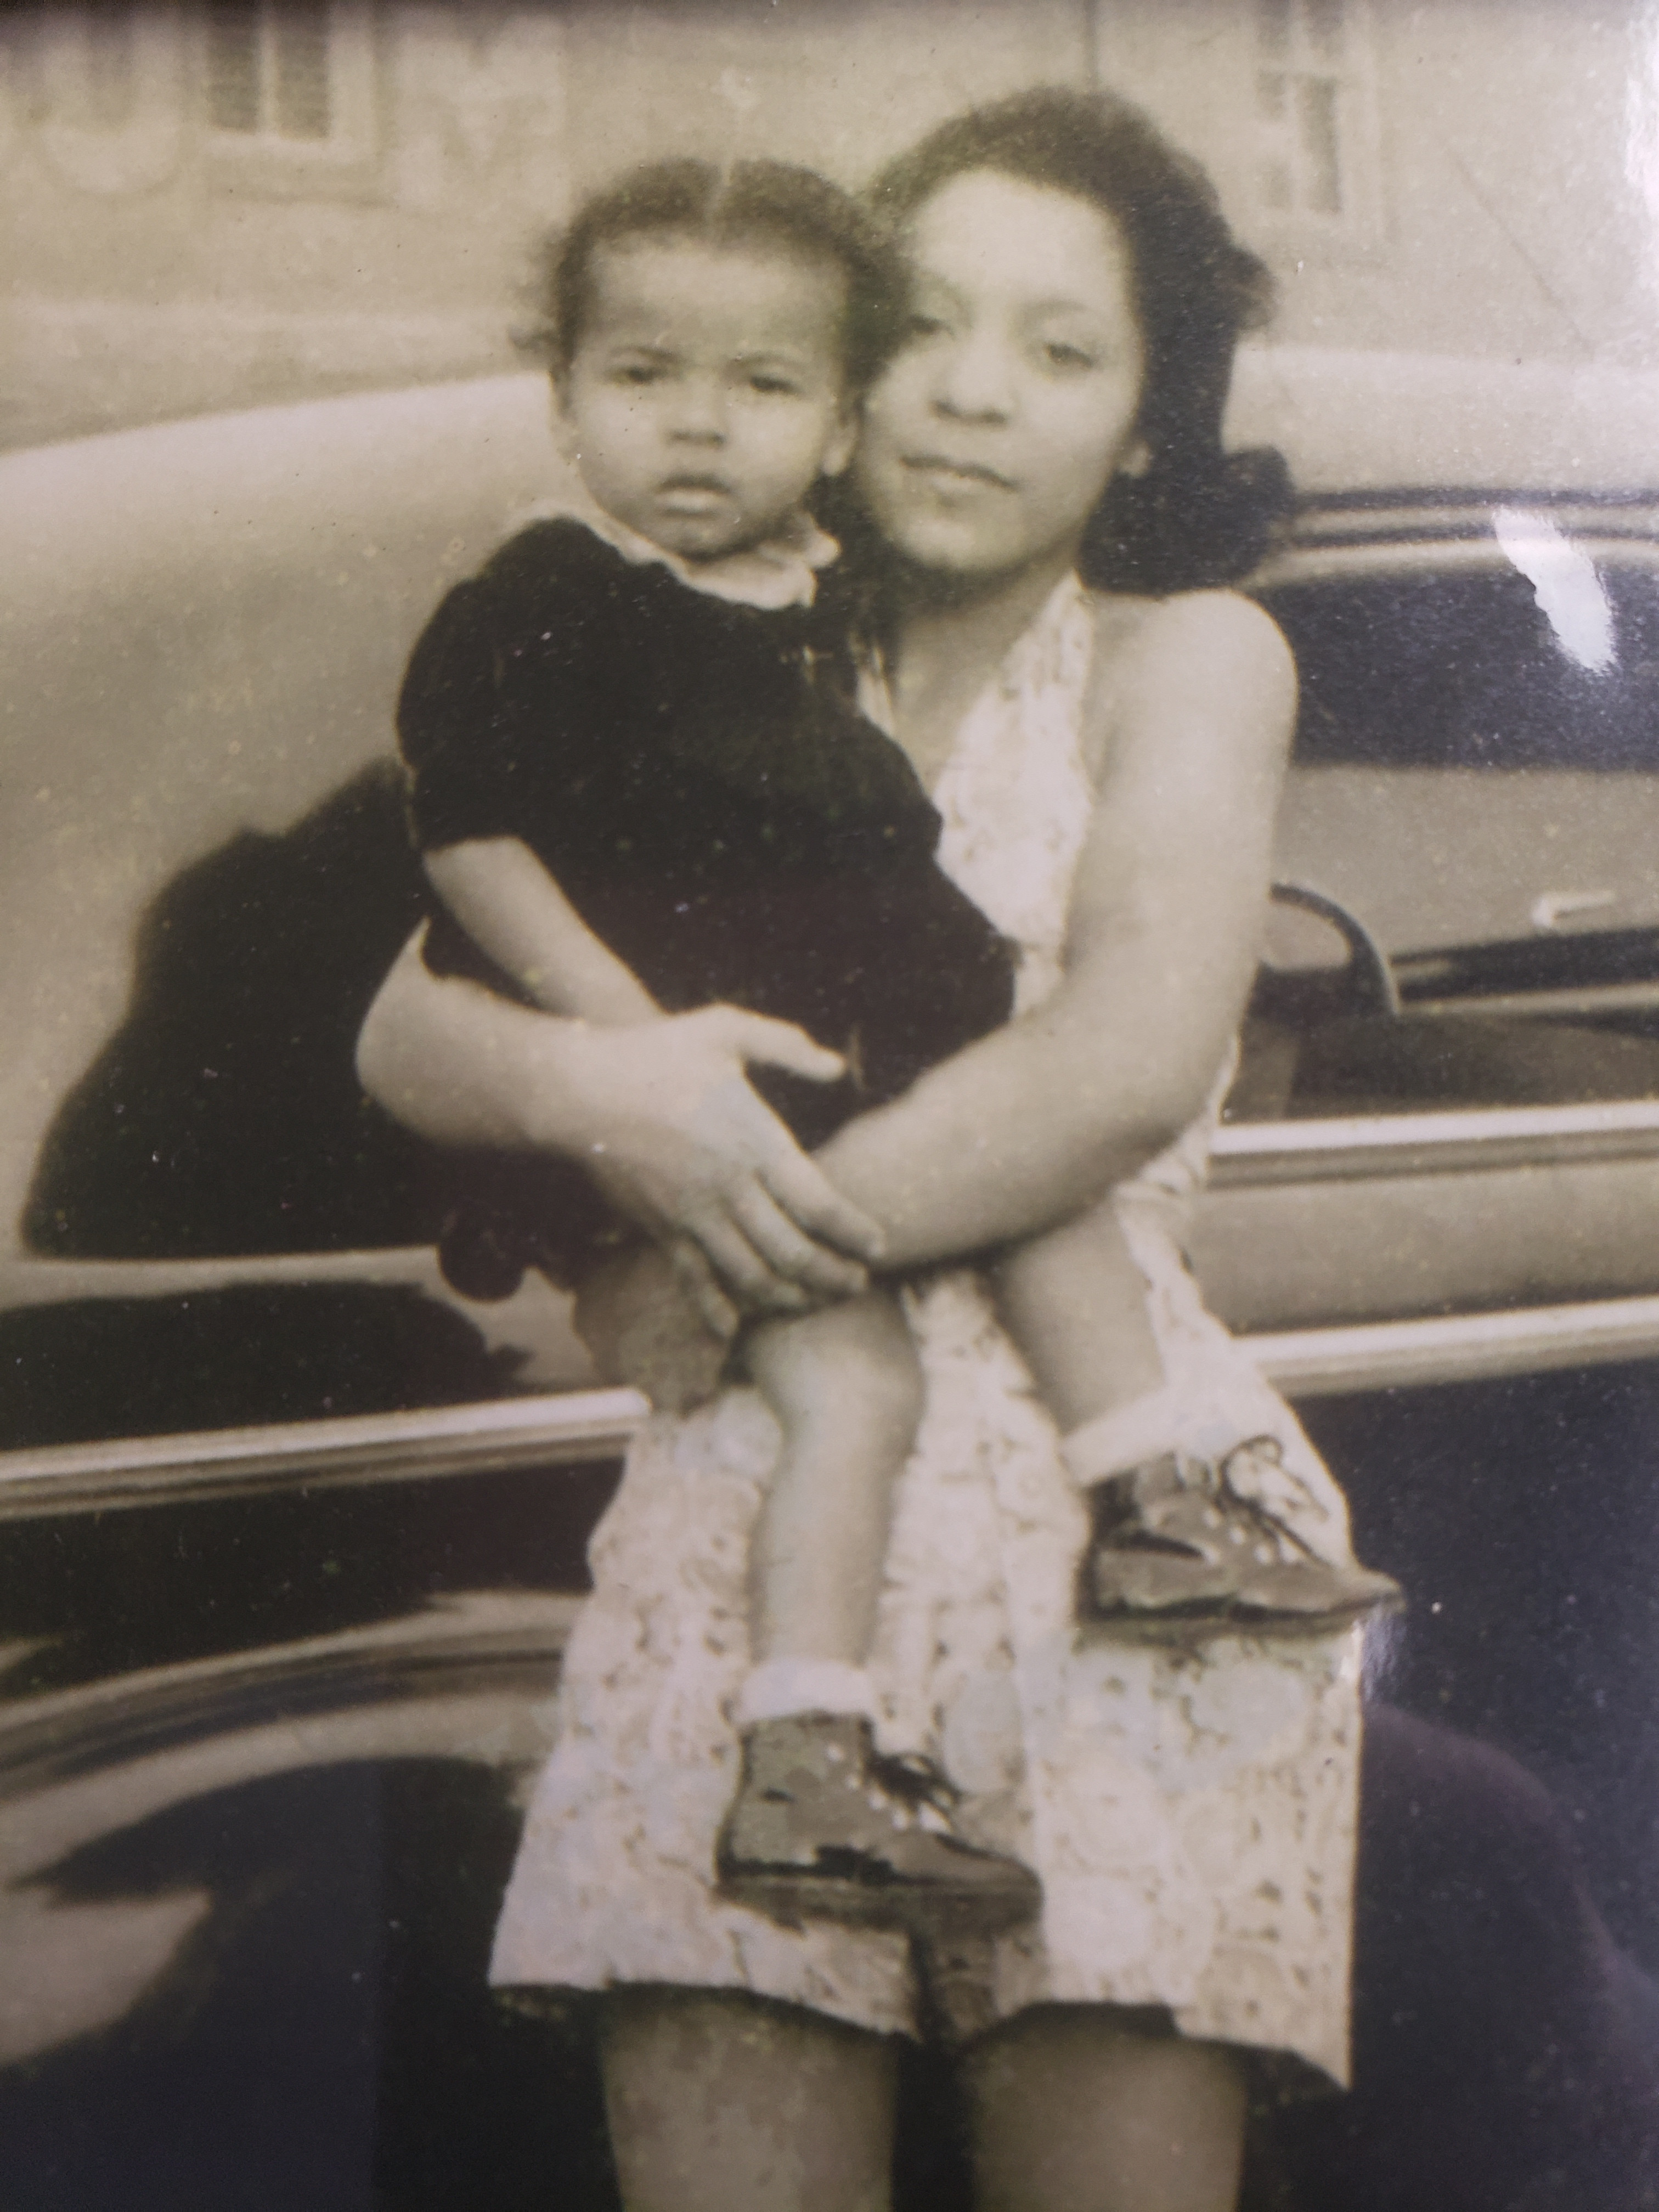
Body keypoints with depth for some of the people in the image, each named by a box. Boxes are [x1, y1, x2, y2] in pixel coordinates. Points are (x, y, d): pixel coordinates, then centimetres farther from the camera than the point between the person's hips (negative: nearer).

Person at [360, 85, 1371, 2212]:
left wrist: (745, 1243, -8)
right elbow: (405, 1031, 8)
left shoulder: (1188, 657, 11)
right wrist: (595, 1094, -14)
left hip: (1106, 1502, -2)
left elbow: (1128, 1060, -6)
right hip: (737, 1506, 2)